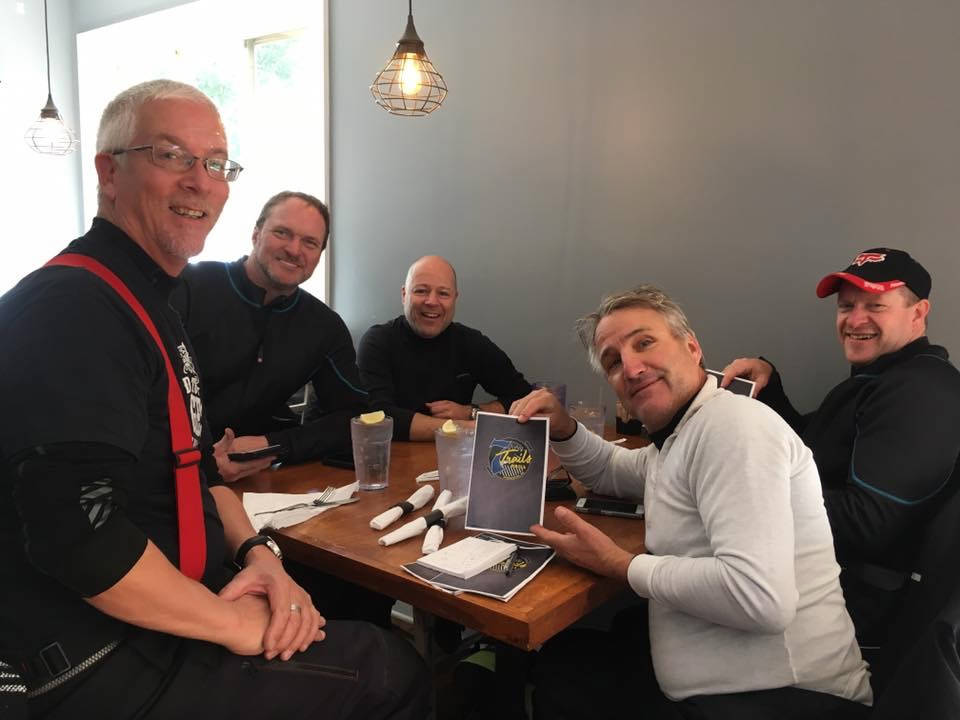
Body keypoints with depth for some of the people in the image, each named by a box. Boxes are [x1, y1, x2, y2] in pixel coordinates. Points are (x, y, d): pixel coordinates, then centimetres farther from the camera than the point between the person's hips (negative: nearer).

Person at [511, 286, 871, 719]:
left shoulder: (732, 425, -21)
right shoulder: (678, 439, 11)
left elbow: (760, 598, -32)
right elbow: (611, 472, 32)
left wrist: (621, 565, -17)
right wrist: (562, 428, 9)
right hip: (709, 681, 9)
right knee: (557, 665, 18)